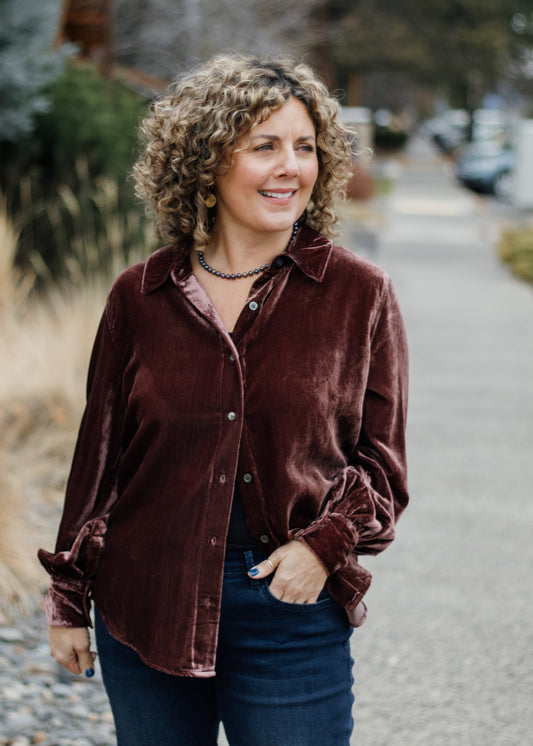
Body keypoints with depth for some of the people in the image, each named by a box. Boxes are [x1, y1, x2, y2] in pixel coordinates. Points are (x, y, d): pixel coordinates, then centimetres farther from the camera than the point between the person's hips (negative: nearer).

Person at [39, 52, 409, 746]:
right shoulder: (141, 297, 2)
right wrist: (68, 599, 10)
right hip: (145, 601, 2)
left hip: (292, 613, -1)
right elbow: (101, 453, 9)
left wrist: (326, 542, -14)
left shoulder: (360, 295, -1)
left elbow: (380, 458, 4)